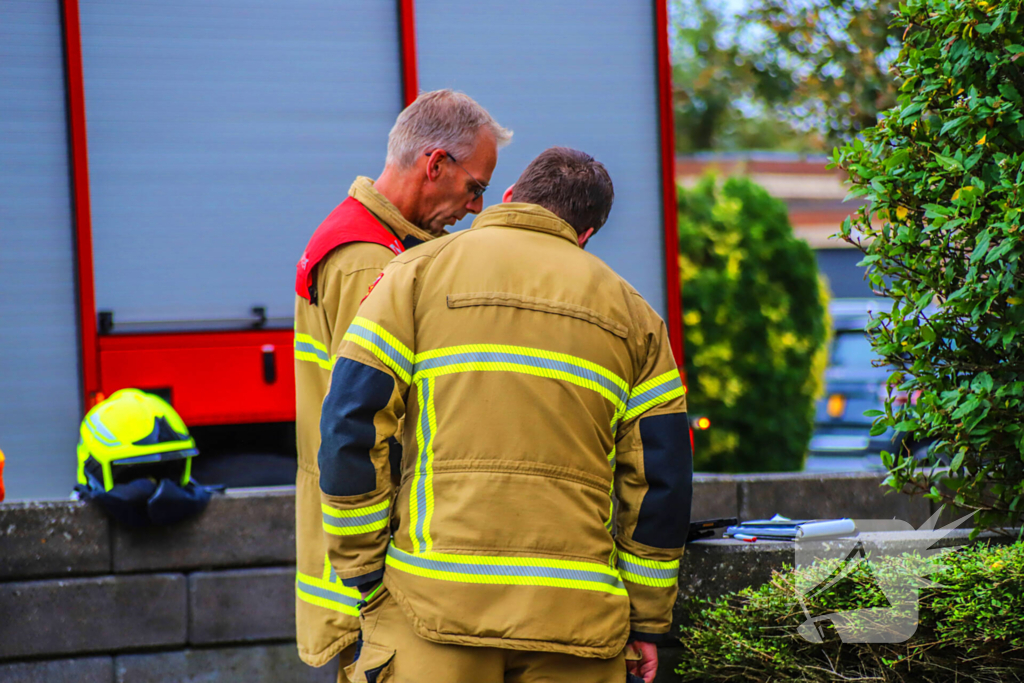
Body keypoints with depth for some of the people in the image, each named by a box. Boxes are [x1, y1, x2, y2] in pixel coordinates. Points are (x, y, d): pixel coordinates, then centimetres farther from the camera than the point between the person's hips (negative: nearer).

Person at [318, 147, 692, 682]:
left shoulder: (419, 271, 8)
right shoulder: (631, 312, 14)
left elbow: (351, 428, -1)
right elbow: (663, 476, 9)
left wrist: (362, 577, 4)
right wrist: (647, 622, 15)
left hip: (435, 599, -2)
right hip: (575, 614, 2)